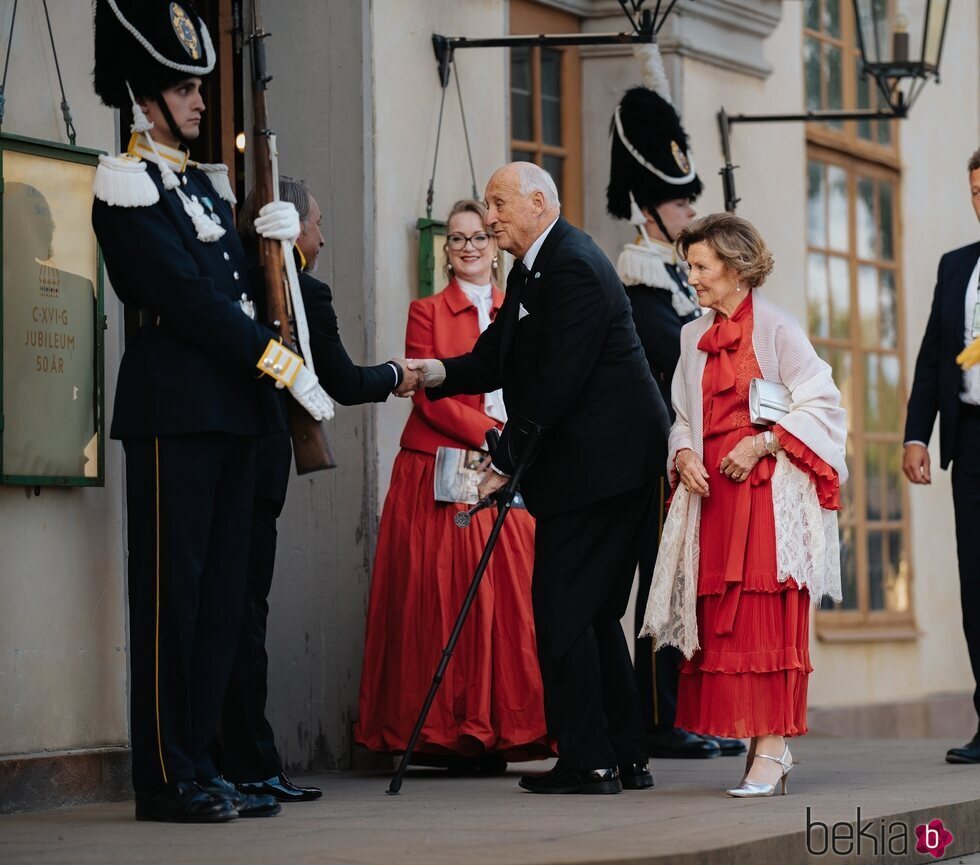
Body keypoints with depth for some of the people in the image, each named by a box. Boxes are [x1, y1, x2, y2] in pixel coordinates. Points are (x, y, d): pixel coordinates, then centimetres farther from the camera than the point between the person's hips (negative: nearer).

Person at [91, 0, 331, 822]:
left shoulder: (206, 183, 19)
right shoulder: (128, 185, -7)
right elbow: (184, 293, -16)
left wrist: (277, 237, 3)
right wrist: (281, 362, -17)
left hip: (232, 406, 9)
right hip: (175, 405, -9)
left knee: (221, 593, 9)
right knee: (171, 592, -6)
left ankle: (198, 762, 14)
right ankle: (166, 778, -2)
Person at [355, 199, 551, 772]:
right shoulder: (428, 313, 5)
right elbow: (433, 399, -5)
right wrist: (493, 435, -17)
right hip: (443, 478, -3)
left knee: (509, 596, -3)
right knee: (445, 600, -5)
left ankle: (502, 729, 2)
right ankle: (453, 733, -2)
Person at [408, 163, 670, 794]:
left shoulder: (572, 267, -16)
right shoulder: (532, 271, 17)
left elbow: (553, 382, -21)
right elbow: (497, 359, 15)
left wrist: (505, 464, -18)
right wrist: (439, 372, -4)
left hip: (598, 459, -11)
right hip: (606, 461, 11)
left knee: (563, 608, -8)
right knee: (592, 611, 13)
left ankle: (588, 763, -5)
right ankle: (626, 758, 17)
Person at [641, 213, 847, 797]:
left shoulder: (776, 327, -3)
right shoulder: (695, 337, 16)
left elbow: (821, 404, -6)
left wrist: (761, 444, -15)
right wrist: (684, 455, -1)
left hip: (768, 488, -6)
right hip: (711, 491, 6)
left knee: (765, 615, -10)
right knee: (719, 617, 1)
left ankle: (771, 746, -10)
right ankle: (766, 744, 7)